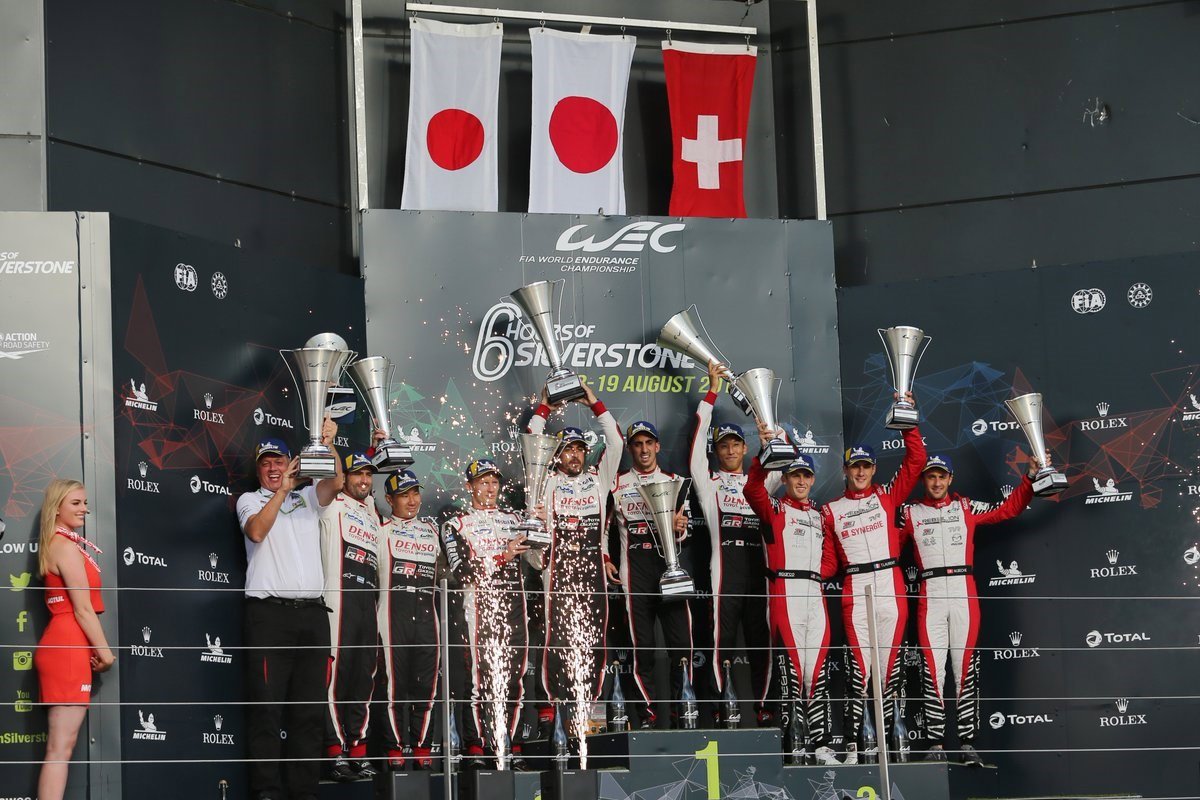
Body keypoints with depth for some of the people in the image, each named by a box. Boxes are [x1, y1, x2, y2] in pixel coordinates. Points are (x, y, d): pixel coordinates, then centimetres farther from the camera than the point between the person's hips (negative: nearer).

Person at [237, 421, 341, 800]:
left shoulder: (308, 498, 20)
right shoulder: (251, 500, 12)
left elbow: (336, 482, 1)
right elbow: (256, 531, -9)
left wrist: (328, 445, -12)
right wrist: (282, 490, -11)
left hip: (312, 612, 4)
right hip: (269, 612, -4)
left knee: (310, 709, 2)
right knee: (267, 707, -8)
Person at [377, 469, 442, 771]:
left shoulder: (431, 529, 20)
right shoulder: (381, 530, 4)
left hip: (426, 615, 5)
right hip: (394, 617, -4)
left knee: (426, 686, 3)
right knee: (396, 684, -5)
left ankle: (423, 749, 8)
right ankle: (395, 750, 0)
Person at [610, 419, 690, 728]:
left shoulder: (674, 482, 15)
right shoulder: (617, 483, 10)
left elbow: (680, 534, 13)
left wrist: (680, 527, -9)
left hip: (668, 566, 1)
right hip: (635, 570, -1)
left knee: (682, 643, -7)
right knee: (642, 645, -3)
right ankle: (648, 712, 0)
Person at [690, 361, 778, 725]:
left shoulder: (760, 483, 21)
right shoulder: (709, 483, 11)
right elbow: (697, 441, 2)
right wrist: (712, 392, -1)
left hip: (759, 567, 3)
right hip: (725, 568, -3)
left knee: (761, 639, 3)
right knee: (722, 638, -5)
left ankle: (762, 707, 6)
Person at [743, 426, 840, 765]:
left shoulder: (819, 516, 23)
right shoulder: (774, 509, 7)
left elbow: (830, 561, 21)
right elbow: (753, 490, -15)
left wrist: (815, 572, 0)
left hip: (815, 593, 5)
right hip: (784, 593, -5)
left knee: (818, 670, 3)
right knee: (791, 668, -9)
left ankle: (821, 743, 7)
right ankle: (790, 743, -8)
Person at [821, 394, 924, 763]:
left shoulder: (887, 496, 12)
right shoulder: (830, 511, 12)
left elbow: (915, 460, 5)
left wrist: (908, 422, -1)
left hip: (891, 587, 1)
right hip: (855, 591, -1)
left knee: (889, 664, 2)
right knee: (860, 666, -6)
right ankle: (852, 743, -3)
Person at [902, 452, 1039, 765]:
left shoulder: (966, 508, 14)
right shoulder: (910, 513, 12)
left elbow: (1007, 508, 14)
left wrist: (1031, 476, 6)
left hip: (964, 594, 1)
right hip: (930, 597, -1)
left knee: (966, 670, -1)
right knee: (932, 671, -5)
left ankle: (967, 742, 2)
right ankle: (935, 744, -2)